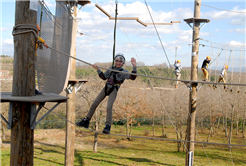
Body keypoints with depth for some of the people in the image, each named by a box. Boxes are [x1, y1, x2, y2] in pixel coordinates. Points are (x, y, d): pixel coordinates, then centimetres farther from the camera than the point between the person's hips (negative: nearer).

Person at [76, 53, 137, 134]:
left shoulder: (124, 72, -5)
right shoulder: (111, 69, 11)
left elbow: (132, 77, -20)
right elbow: (104, 77, 20)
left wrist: (134, 67, -33)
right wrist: (98, 69, 11)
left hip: (113, 91, -5)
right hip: (106, 88, 5)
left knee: (109, 107, -23)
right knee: (94, 104, 5)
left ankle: (107, 127, -17)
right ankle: (86, 122, 17)